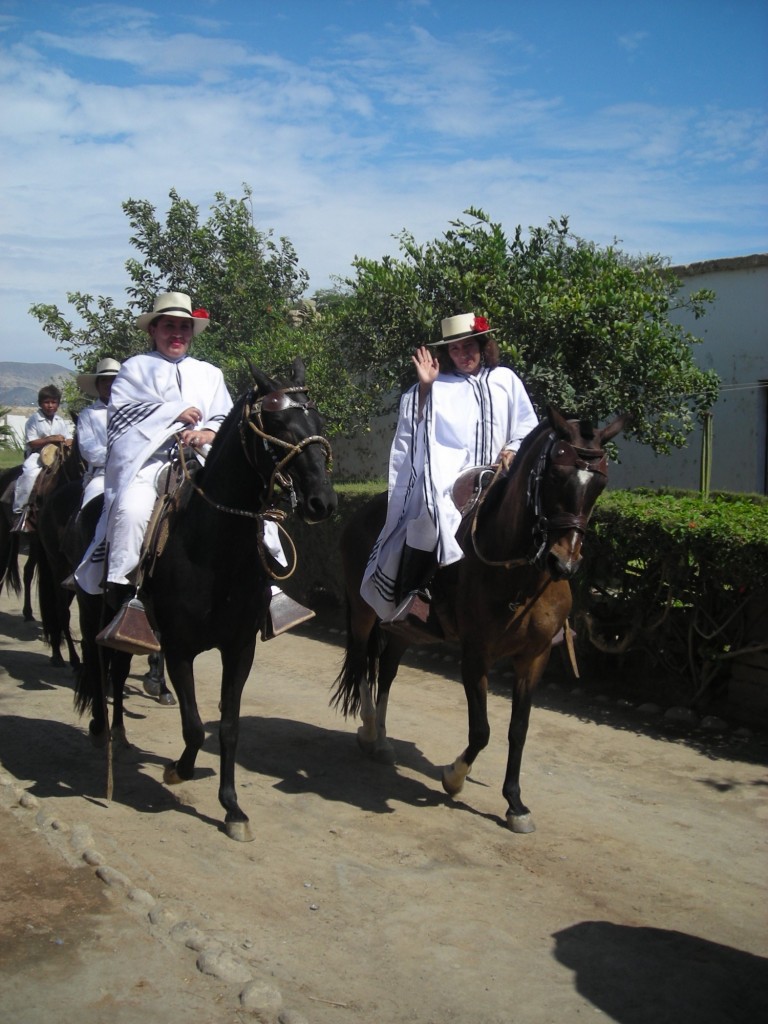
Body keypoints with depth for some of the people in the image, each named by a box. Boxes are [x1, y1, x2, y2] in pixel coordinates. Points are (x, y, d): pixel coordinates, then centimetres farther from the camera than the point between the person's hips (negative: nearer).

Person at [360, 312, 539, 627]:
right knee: (431, 520, -29)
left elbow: (528, 425, 16)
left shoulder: (505, 379, 17)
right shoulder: (438, 386, 13)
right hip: (448, 479, -3)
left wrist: (514, 448, -2)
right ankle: (409, 595, -23)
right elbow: (416, 428, 4)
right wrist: (424, 388, -3)